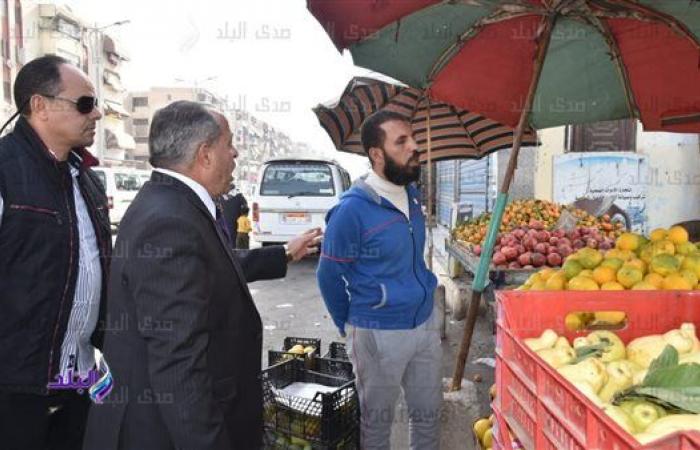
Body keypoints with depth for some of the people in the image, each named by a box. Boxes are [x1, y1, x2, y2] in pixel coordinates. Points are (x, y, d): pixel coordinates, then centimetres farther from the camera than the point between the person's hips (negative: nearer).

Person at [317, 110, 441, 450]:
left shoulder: (411, 193, 1)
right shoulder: (352, 209, -22)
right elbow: (328, 276, -11)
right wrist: (349, 327, 1)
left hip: (426, 323, 6)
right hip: (379, 333, -6)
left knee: (428, 412, 21)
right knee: (377, 420, 16)